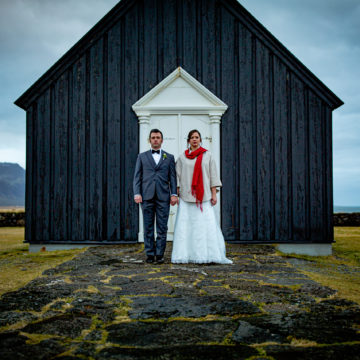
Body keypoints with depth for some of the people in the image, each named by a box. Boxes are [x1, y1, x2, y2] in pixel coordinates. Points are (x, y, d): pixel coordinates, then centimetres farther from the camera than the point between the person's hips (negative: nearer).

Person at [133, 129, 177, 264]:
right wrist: (137, 194, -4)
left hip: (163, 197, 0)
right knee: (148, 227, 2)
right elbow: (137, 177, 8)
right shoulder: (142, 156, 13)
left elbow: (173, 177, 7)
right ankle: (150, 254, 9)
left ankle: (159, 254, 6)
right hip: (147, 196, 0)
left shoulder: (169, 157, 13)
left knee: (162, 227, -1)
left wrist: (174, 194, -4)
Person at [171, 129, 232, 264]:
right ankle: (185, 255, 4)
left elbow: (213, 175, 5)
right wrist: (176, 195, 0)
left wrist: (214, 194, -2)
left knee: (207, 224, -6)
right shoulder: (182, 157, 9)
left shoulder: (207, 155, 8)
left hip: (203, 196, -1)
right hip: (186, 196, 1)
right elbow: (178, 177, 7)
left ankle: (211, 254, -2)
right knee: (185, 225, -1)